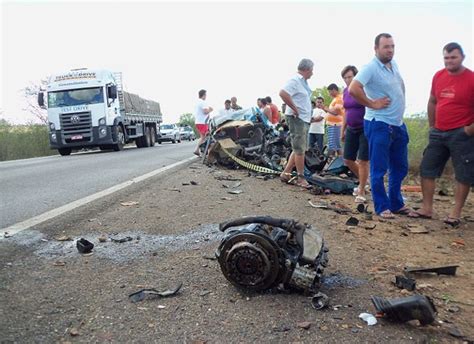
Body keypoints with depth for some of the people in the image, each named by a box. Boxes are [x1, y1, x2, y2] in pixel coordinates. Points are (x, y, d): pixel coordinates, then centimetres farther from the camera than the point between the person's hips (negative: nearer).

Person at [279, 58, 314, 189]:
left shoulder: (303, 81, 16)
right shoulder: (295, 80, -13)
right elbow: (283, 93, -29)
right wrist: (294, 108, -23)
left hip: (304, 119, 10)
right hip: (297, 118, -10)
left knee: (299, 148, 13)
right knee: (300, 149, -4)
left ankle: (286, 173, 18)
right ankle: (301, 178, 4)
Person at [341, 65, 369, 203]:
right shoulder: (345, 92, 9)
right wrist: (342, 130, 18)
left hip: (365, 130, -7)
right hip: (351, 130, 7)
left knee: (362, 161, -4)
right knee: (348, 160, 8)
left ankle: (361, 192, 9)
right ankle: (362, 181, 33)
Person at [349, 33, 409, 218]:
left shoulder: (393, 64, 10)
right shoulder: (370, 68, -14)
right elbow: (353, 89, -29)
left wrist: (399, 104, 14)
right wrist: (373, 104, -19)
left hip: (399, 124, 9)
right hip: (379, 125, -8)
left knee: (400, 168, 15)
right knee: (379, 169, 0)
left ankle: (396, 204, 29)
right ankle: (382, 207, 12)